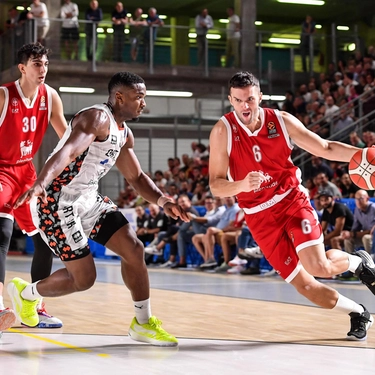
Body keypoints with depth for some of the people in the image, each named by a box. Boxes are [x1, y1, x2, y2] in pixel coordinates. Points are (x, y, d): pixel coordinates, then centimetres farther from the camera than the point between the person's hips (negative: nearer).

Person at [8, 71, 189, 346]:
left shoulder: (124, 133, 10)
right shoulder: (98, 118, -20)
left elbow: (136, 177, 20)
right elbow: (66, 152, -37)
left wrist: (162, 201, 2)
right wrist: (41, 182, -54)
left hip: (88, 198, 9)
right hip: (57, 202, -9)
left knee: (134, 249, 0)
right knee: (84, 278, -6)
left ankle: (143, 323, 13)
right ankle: (25, 292, 20)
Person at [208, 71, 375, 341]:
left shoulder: (281, 121, -8)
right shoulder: (223, 131, -12)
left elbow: (325, 148, 0)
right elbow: (216, 186, -12)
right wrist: (242, 185, -33)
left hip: (292, 200, 0)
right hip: (260, 217, 0)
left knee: (318, 267, -22)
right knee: (305, 286, -4)